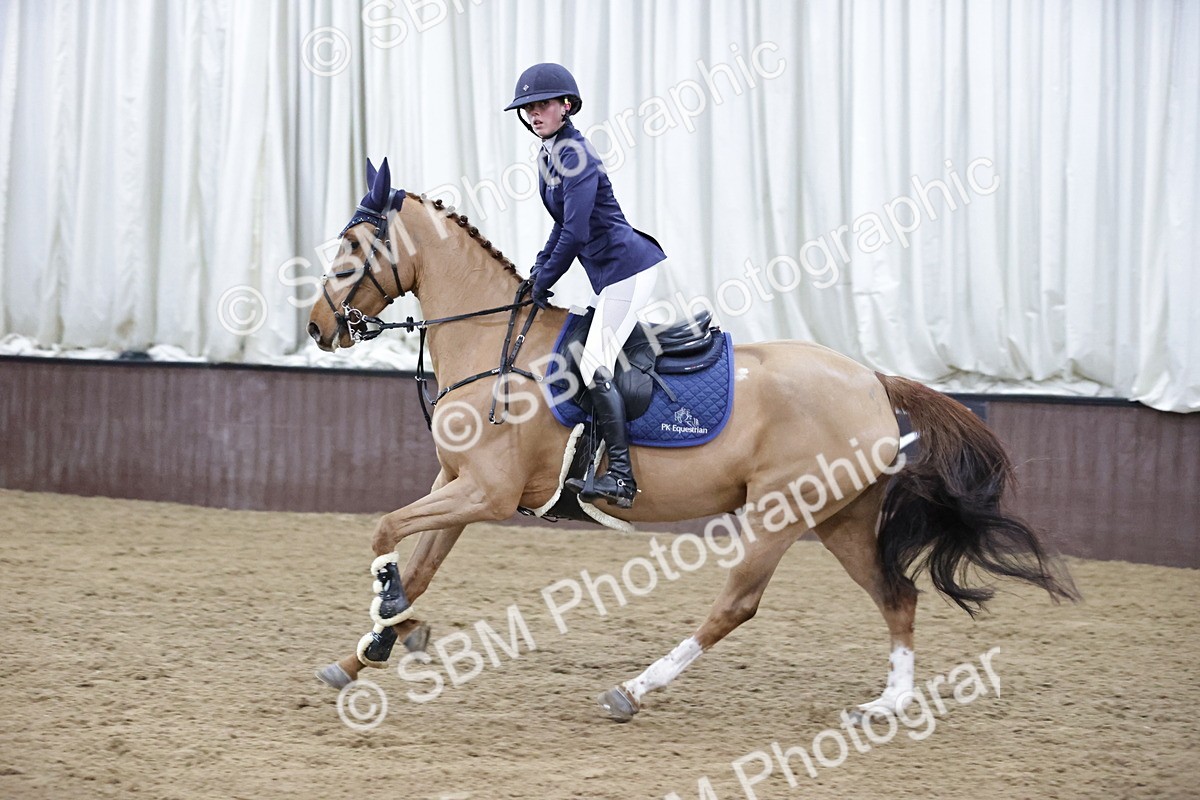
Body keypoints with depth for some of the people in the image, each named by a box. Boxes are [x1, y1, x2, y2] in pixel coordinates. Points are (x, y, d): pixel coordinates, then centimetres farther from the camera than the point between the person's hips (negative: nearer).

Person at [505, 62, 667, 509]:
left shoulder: (575, 156, -18)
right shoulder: (550, 155, 13)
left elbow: (576, 233, -23)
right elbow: (564, 225, 22)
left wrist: (545, 281, -11)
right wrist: (538, 269, 12)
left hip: (626, 268, -11)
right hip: (611, 272, 11)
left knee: (596, 368, -17)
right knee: (598, 364, 17)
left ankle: (620, 476, -20)